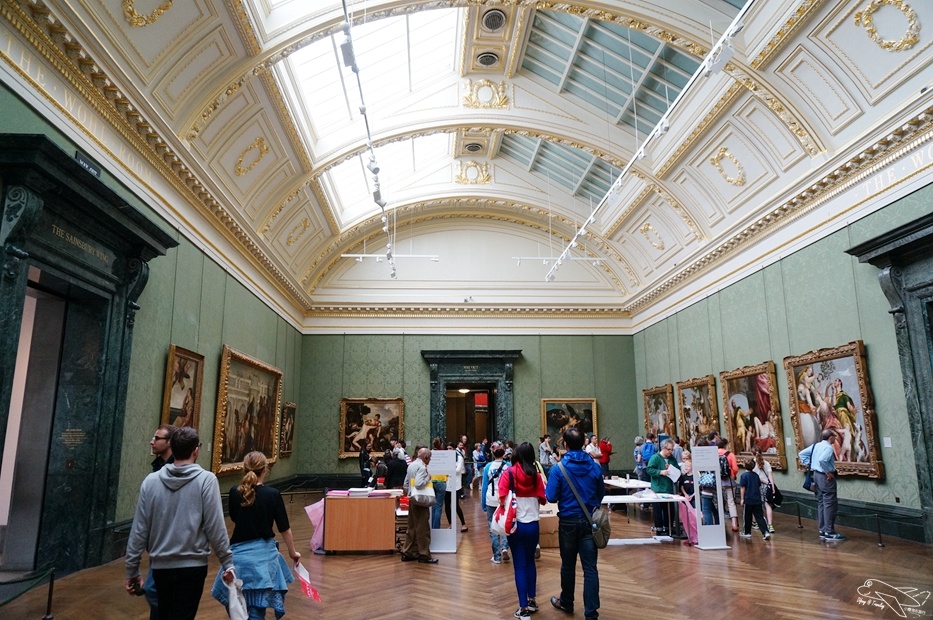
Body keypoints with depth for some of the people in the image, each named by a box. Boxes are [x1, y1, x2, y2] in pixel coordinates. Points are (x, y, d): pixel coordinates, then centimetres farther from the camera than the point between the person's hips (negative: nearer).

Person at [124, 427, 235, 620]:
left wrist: (132, 570, 10)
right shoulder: (206, 480, -12)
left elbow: (139, 530, 1)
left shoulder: (151, 481, -1)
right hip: (192, 566, -4)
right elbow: (215, 528, -13)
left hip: (160, 566, 5)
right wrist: (228, 562, -3)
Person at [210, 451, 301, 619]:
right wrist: (292, 552, 10)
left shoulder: (234, 492, -4)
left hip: (240, 553, 2)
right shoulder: (272, 494, -12)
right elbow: (284, 528, -3)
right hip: (264, 552, -2)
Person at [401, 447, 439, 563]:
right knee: (423, 528, 0)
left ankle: (408, 553, 19)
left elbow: (406, 483, 16)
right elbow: (419, 484, -30)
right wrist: (428, 478, -15)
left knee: (412, 527, 15)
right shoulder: (422, 467, -18)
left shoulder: (411, 465, 12)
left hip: (412, 500, 9)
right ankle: (424, 555, 6)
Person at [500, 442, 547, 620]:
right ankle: (531, 601, 30)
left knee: (520, 565, 5)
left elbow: (502, 498, -16)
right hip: (533, 525, 3)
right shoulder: (536, 475, -2)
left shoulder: (508, 473, -10)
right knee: (530, 561, 21)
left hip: (516, 525, -3)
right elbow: (543, 499, -2)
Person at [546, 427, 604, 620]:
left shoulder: (559, 468, -13)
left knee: (568, 564, 15)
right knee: (590, 567, 2)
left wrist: (547, 486, 10)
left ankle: (566, 603, 33)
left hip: (568, 521, -1)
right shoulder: (594, 466, -3)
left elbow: (551, 497, -11)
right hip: (590, 520, 2)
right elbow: (601, 493, 9)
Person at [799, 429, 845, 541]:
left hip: (816, 475, 9)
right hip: (826, 477, -9)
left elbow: (801, 454, 15)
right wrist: (828, 472, -20)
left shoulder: (816, 445, 9)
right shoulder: (828, 447, -16)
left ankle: (822, 531, 19)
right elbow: (822, 460, -33)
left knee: (821, 503, 14)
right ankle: (829, 532, 1)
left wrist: (810, 465, 13)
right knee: (830, 504, -2)